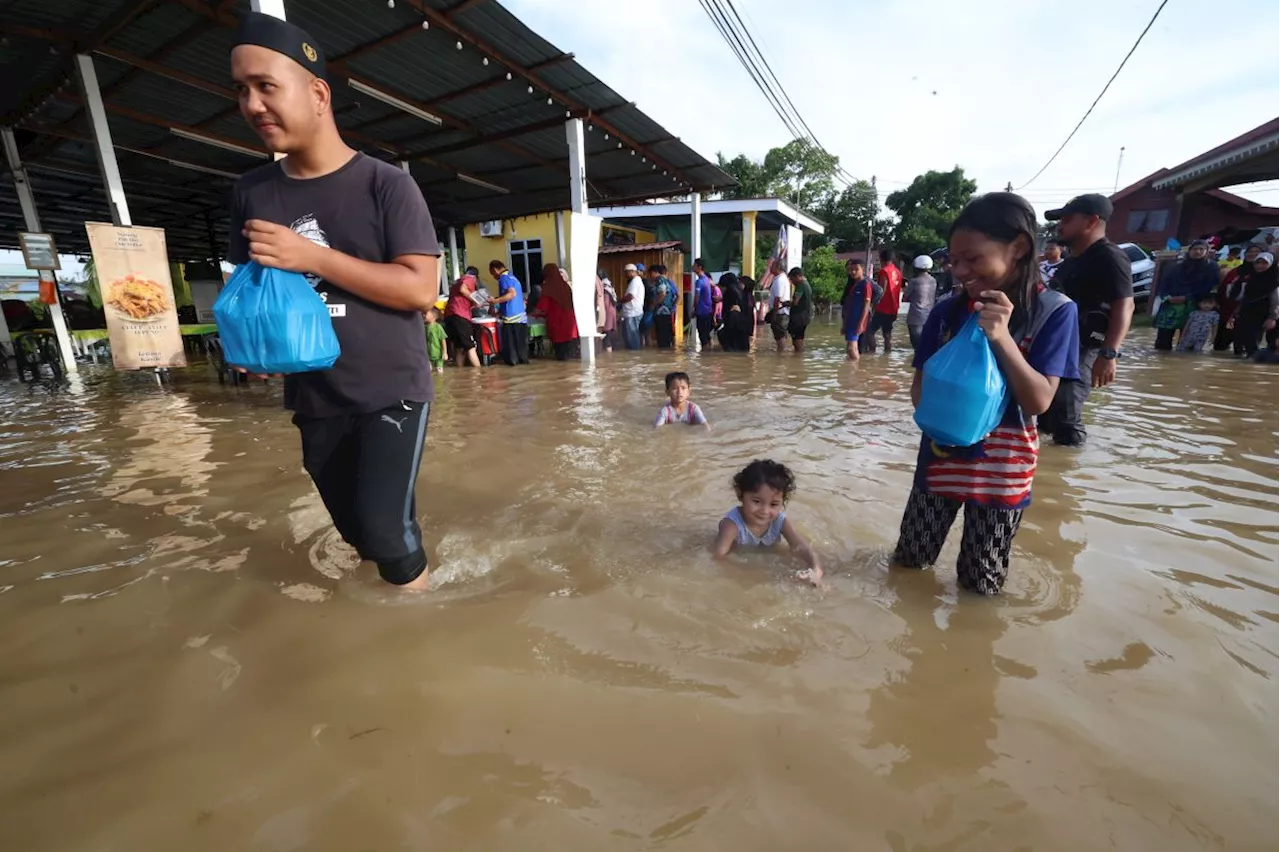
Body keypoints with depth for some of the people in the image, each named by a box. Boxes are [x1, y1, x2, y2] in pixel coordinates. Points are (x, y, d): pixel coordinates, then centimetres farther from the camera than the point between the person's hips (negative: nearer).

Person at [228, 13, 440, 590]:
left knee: (385, 529, -12)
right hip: (315, 400, 6)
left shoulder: (386, 184, -7)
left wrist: (313, 257, -19)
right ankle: (393, 581, 40)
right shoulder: (251, 192, 8)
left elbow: (422, 289, -17)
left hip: (392, 391, -5)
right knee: (357, 532, 15)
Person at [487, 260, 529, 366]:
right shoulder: (513, 277, 21)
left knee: (510, 340, -1)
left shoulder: (504, 278, -7)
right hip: (521, 315, 9)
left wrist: (495, 301, -18)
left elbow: (512, 294, -21)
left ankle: (512, 360, 3)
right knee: (520, 339, 12)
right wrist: (499, 311, 28)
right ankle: (523, 359, 16)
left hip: (511, 316, -9)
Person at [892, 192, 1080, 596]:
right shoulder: (948, 310, -4)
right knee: (909, 560, 14)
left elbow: (1039, 400, -17)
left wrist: (1001, 337, -28)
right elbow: (919, 386, 2)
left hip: (1002, 467, -2)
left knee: (981, 583, 12)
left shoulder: (1054, 311, -11)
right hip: (940, 457, 2)